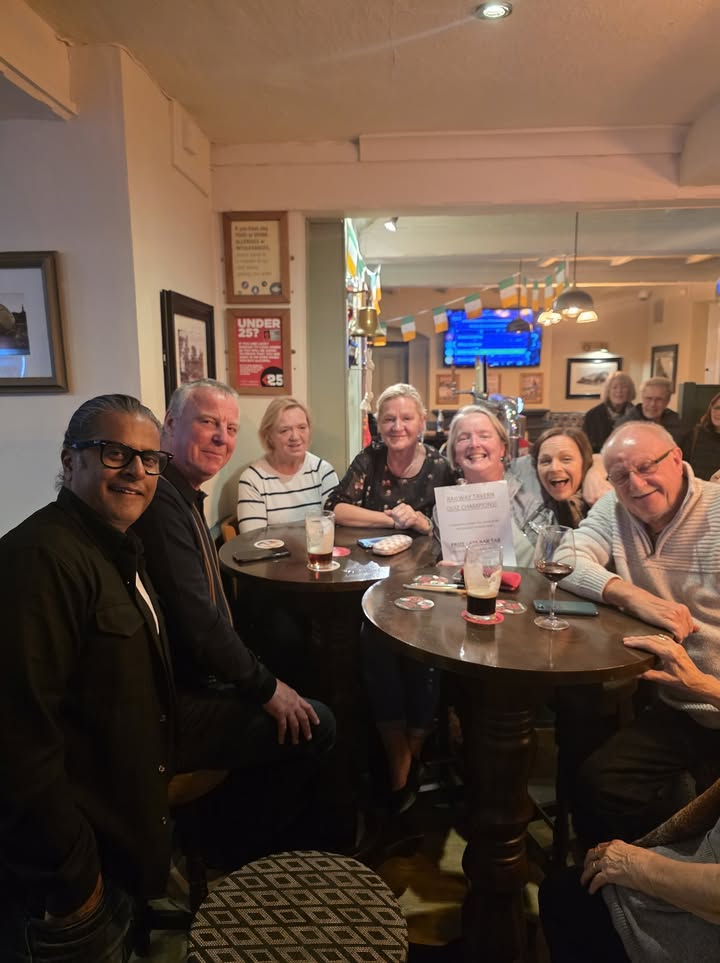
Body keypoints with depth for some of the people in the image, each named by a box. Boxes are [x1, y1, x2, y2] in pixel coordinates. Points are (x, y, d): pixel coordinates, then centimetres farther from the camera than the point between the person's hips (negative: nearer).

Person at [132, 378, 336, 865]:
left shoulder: (184, 496, 10)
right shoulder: (159, 499, -23)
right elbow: (196, 618, -26)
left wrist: (253, 675, 9)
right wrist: (265, 687, -14)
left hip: (192, 678, 10)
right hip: (165, 707, -10)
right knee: (316, 726, -4)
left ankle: (238, 840, 33)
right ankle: (241, 859, 20)